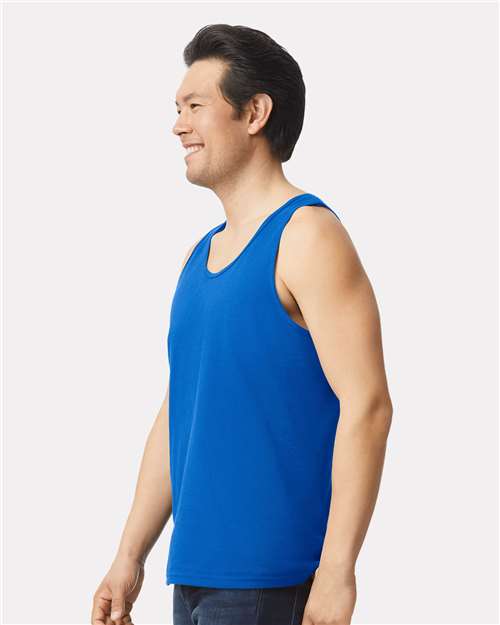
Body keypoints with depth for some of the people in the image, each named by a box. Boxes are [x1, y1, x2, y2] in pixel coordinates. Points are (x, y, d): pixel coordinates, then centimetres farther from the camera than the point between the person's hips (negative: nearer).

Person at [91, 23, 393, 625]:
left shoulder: (307, 237, -8)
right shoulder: (200, 254, 16)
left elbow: (366, 403, -15)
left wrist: (336, 570, -20)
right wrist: (130, 557, 15)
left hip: (269, 574, -8)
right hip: (197, 565, 8)